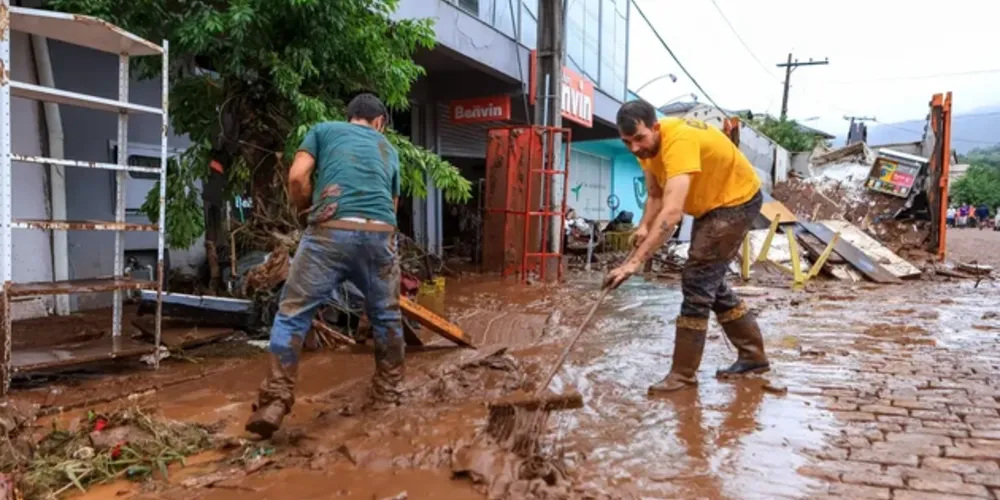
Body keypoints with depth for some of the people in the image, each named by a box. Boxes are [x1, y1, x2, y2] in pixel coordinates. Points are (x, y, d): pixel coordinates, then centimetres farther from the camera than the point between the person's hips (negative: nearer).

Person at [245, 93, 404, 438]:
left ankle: (274, 402, -1)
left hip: (332, 230, -2)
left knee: (293, 314, 6)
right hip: (380, 233, 3)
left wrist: (307, 210, 22)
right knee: (386, 316, 20)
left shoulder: (324, 130, 20)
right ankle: (387, 393, 31)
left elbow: (297, 178, 5)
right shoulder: (389, 149, 29)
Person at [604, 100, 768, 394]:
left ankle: (683, 374, -5)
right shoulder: (646, 145, -8)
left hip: (737, 200, -9)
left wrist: (634, 262, -51)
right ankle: (753, 356, 27)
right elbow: (655, 195, 2)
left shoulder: (679, 140, -36)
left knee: (697, 280, -13)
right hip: (710, 203, 9)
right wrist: (643, 226, -18)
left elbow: (672, 213, -47)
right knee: (709, 282, 13)